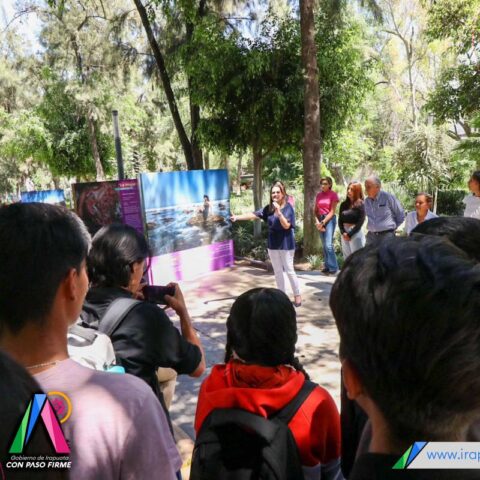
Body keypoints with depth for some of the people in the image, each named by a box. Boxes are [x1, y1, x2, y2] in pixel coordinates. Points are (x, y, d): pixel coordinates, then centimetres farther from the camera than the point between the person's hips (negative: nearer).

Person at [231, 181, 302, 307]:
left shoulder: (288, 208, -11)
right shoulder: (269, 208, 3)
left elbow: (286, 225, -19)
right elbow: (254, 215, -3)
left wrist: (279, 212, -29)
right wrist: (238, 217, -12)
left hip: (286, 244, -5)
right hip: (273, 244, 5)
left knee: (289, 271, 0)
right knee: (277, 271, 12)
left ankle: (297, 295, 14)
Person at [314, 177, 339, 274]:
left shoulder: (333, 195, -5)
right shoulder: (318, 195, 10)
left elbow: (332, 212, -9)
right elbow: (315, 210, 9)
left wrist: (323, 222, -13)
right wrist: (317, 221, -6)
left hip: (329, 219, -5)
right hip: (320, 219, 6)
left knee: (328, 244, -13)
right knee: (324, 245, 8)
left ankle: (333, 267, -7)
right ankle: (327, 266, 14)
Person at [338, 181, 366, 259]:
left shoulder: (360, 204, -5)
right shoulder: (344, 204, 8)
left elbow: (361, 221, -11)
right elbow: (340, 220, 6)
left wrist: (350, 234, -13)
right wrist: (343, 232, -9)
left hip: (356, 233, -5)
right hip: (345, 233, 5)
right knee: (347, 257, 11)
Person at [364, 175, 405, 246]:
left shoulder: (388, 197, -8)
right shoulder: (366, 201, 7)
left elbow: (401, 215, 1)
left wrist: (392, 228, 7)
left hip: (386, 235, -5)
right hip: (371, 236, 5)